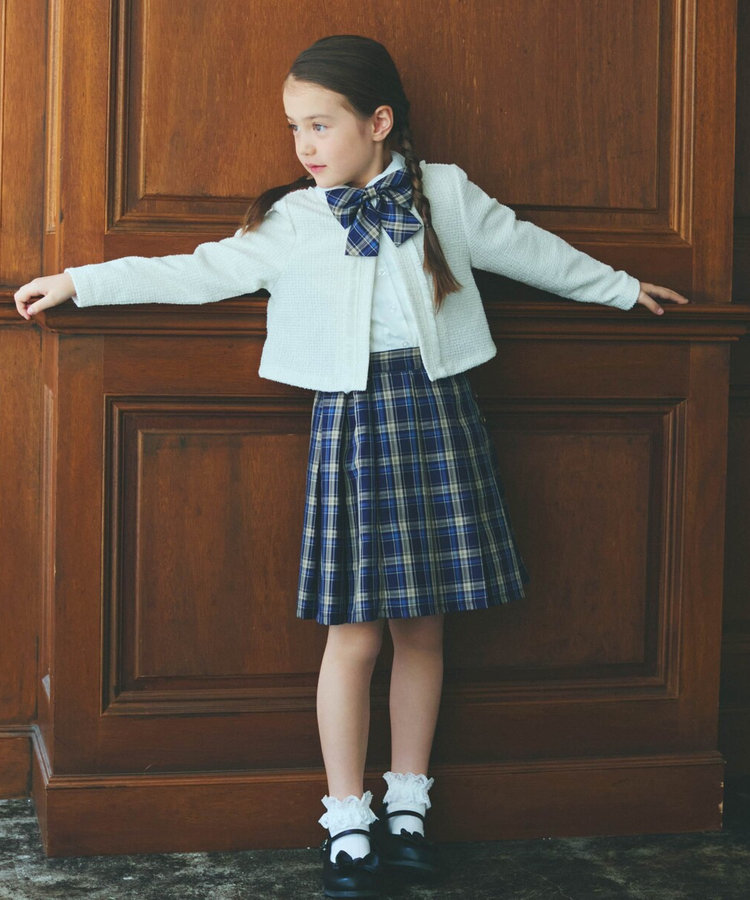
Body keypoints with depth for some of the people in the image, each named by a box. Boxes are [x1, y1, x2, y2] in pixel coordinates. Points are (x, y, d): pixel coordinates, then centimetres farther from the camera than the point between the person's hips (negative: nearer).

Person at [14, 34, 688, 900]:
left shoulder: (445, 194, 6)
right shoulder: (287, 223, 3)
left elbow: (526, 248, 18)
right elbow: (198, 272, 0)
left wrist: (619, 286, 29)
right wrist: (79, 282, -6)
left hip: (437, 411, 1)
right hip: (351, 416, -1)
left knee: (422, 626, 6)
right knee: (354, 632, -2)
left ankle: (407, 807, 21)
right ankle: (347, 825, 10)